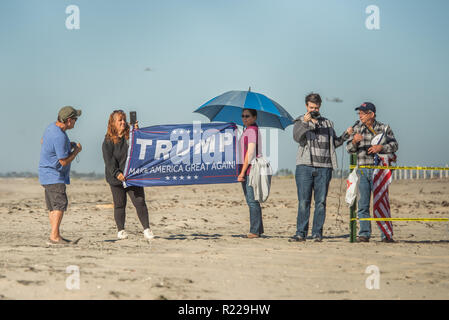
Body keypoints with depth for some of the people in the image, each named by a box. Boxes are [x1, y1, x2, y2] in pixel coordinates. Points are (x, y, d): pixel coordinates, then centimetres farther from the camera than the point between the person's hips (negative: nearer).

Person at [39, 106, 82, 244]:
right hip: (54, 175, -11)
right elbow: (64, 161, -23)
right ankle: (54, 236, -20)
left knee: (54, 206, 13)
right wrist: (76, 150, -7)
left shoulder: (52, 127, 6)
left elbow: (43, 141, 26)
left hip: (47, 175, 11)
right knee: (60, 204, -15)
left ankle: (55, 235, 17)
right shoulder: (60, 137, -26)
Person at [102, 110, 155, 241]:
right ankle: (121, 231, 17)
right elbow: (109, 160, -10)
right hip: (116, 178, -1)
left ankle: (146, 229, -2)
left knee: (140, 202, -5)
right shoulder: (108, 141, -2)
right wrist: (117, 173, -24)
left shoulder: (130, 135, 4)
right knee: (119, 205, 6)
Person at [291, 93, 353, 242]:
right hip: (305, 166, -2)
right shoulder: (300, 121, 10)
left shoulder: (327, 123, 19)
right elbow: (297, 137, -10)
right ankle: (301, 233, -4)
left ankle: (317, 233, 4)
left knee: (321, 202, -1)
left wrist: (345, 135, 8)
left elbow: (334, 143, 23)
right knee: (303, 201, -6)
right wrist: (305, 123, -25)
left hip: (324, 168, 2)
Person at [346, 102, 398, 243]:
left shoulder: (384, 128, 5)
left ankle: (386, 234, 0)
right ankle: (364, 234, 6)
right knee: (363, 204, 1)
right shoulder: (357, 128, 12)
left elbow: (394, 145, 0)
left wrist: (381, 147, -17)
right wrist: (354, 141, -13)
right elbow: (349, 149, 9)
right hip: (362, 170, 3)